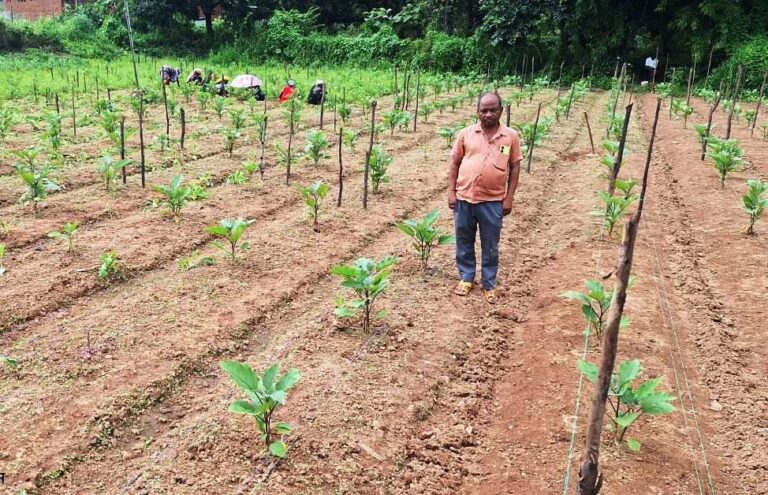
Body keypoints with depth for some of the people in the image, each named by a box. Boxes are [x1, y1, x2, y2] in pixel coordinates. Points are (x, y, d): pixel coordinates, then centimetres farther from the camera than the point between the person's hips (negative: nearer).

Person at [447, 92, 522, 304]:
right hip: (464, 198, 1)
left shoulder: (511, 136, -1)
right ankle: (466, 277, 32)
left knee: (490, 246, 10)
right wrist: (451, 191, 0)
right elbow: (455, 163, 5)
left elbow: (514, 167, 2)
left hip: (493, 201, -1)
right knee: (464, 242, 14)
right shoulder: (466, 133, 0)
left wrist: (509, 197, -2)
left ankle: (489, 284, 25)